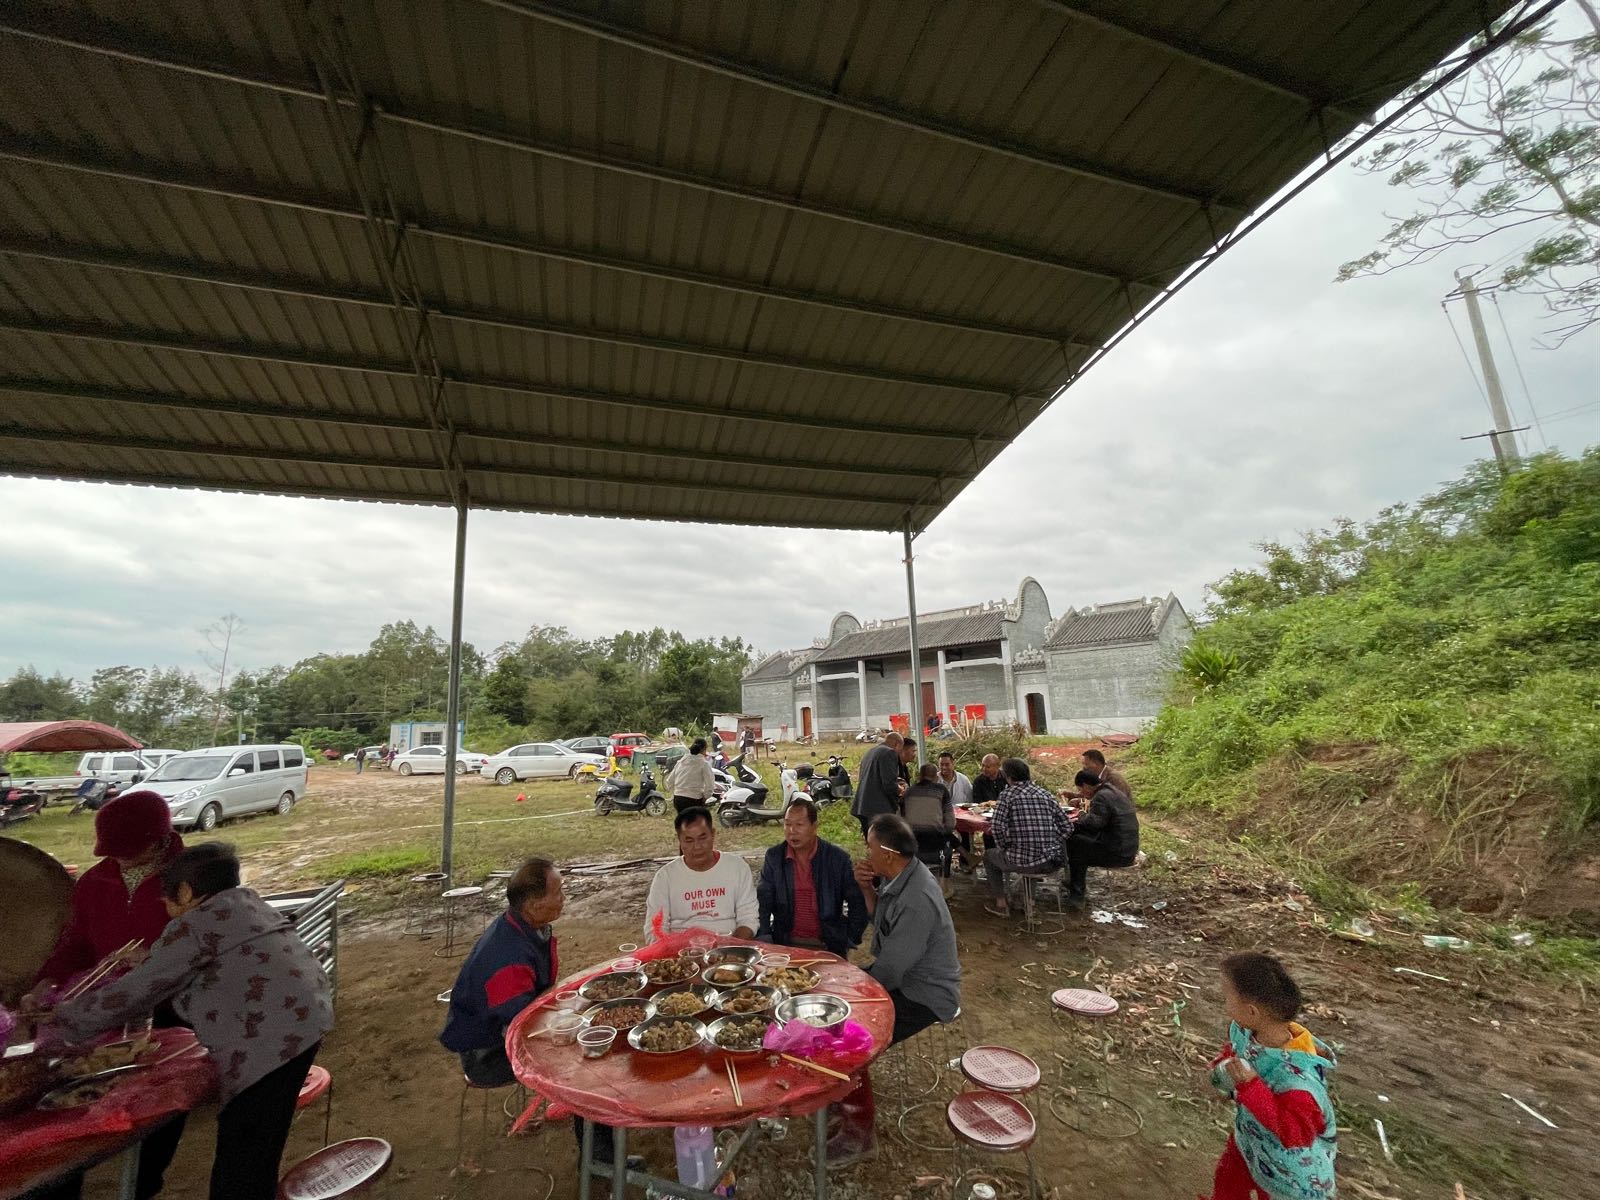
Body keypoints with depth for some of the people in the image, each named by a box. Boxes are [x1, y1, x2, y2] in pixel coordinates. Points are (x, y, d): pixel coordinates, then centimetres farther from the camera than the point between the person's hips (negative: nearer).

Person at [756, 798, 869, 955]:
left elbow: (857, 903, 1)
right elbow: (763, 904, 0)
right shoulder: (773, 857, 0)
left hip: (829, 946, -1)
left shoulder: (838, 858, -4)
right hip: (784, 943, 1)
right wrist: (763, 939, -13)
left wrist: (851, 940, -5)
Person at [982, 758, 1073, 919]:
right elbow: (1067, 827, 7)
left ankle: (1000, 904, 27)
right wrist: (1049, 846, 14)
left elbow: (997, 827, -18)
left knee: (989, 855, 26)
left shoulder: (1008, 794, -8)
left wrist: (1005, 848, -1)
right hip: (1049, 860, 5)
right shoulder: (1045, 794, 6)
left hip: (1021, 860, -5)